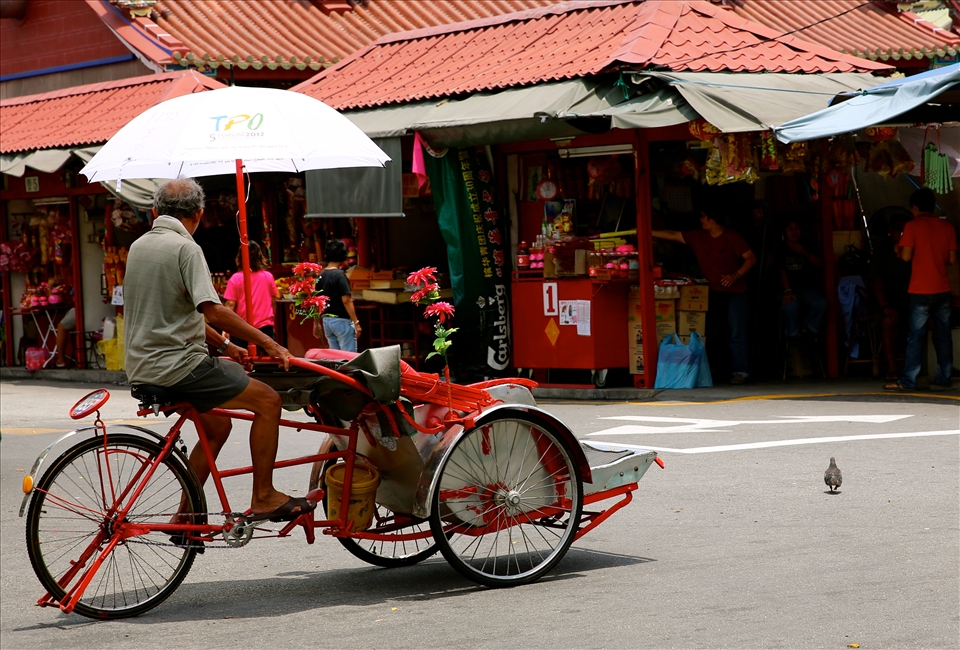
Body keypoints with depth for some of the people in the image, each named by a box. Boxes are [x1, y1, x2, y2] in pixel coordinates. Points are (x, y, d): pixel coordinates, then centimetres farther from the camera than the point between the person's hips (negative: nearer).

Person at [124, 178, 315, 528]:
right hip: (177, 365, -9)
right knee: (267, 400, -4)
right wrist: (267, 342, -17)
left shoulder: (139, 246, 14)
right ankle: (264, 498, -2)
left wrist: (224, 346, 21)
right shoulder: (184, 247, -13)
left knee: (216, 426, 23)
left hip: (144, 367, 9)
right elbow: (212, 310, -22)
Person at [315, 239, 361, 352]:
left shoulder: (321, 275, 7)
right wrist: (356, 322, -16)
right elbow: (346, 300, -19)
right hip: (341, 320, -8)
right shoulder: (339, 275, -15)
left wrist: (316, 323, 19)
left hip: (326, 320, 8)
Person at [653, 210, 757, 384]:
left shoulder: (732, 237, -8)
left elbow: (751, 258, -8)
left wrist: (735, 275, -21)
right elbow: (673, 235, 7)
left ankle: (740, 371, -7)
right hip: (712, 292, 5)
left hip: (734, 292, -5)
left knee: (737, 332, -8)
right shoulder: (698, 237, 5)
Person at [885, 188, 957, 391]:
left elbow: (906, 256, -12)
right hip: (943, 290, 4)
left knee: (915, 336, -3)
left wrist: (899, 251, 10)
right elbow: (952, 259, 6)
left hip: (921, 291, -4)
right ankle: (943, 379, 7)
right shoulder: (947, 227, 7)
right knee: (943, 335, 7)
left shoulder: (912, 226, -6)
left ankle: (908, 381, -4)